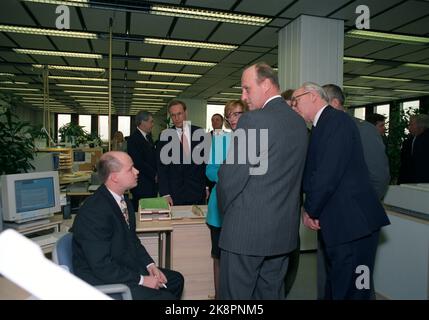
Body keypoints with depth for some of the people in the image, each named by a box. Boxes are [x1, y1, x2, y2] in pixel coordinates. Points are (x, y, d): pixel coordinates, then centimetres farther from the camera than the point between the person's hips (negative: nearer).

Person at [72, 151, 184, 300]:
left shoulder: (123, 201, 2)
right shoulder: (94, 211, -26)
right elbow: (101, 266, -25)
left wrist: (150, 265, 1)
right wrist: (141, 280, -20)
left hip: (126, 269, 9)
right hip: (101, 281, -9)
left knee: (176, 279, 12)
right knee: (164, 296, -19)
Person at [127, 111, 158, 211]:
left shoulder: (148, 136, 15)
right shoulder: (133, 139, -12)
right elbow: (138, 163, -18)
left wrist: (156, 173, 3)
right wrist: (154, 175, -10)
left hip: (152, 183, 8)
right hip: (142, 185, -8)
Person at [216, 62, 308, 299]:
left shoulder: (253, 120, -16)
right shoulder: (300, 123, 7)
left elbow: (230, 176, -16)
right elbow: (291, 176, 11)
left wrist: (225, 209, 3)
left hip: (246, 228, -7)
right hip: (284, 230, 8)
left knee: (235, 294, 8)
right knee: (272, 292, 20)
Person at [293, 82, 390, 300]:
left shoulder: (337, 120, -13)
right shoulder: (320, 127, 16)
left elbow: (328, 174, -21)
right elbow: (311, 173, 14)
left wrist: (310, 211, -9)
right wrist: (309, 209, 0)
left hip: (352, 224, -9)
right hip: (336, 224, 9)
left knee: (349, 291, 1)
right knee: (334, 288, 20)